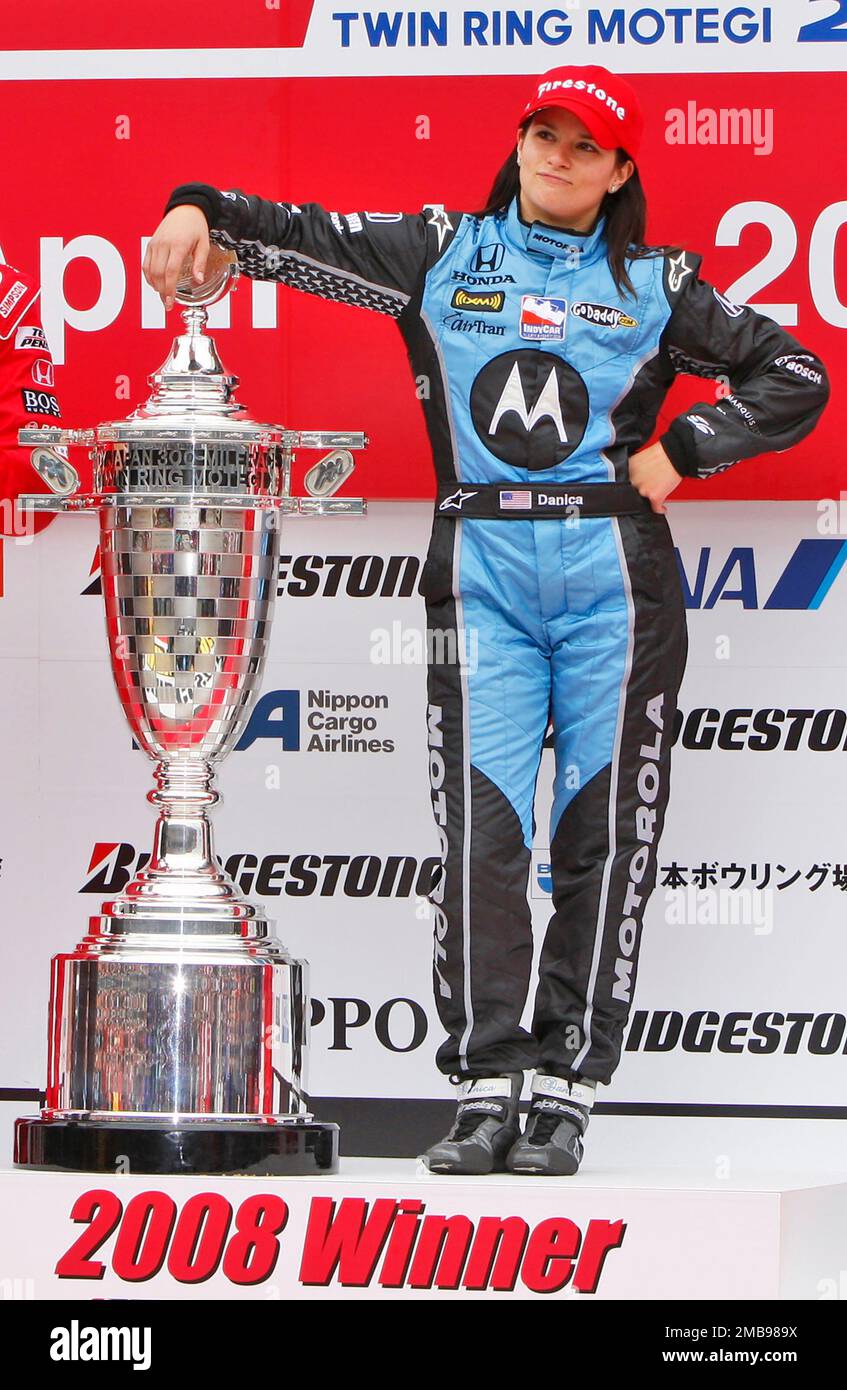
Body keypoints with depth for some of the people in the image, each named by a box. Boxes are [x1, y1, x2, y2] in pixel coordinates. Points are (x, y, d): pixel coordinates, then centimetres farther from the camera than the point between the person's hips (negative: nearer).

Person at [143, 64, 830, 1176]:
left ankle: (565, 1090, 2)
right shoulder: (441, 253, 12)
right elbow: (304, 240, 6)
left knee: (605, 835, -2)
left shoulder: (654, 285, 11)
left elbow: (792, 377, 14)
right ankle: (485, 1090, -4)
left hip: (613, 573, 0)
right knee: (480, 832, -7)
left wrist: (680, 452, 4)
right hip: (482, 572, 0)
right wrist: (202, 212, -13)